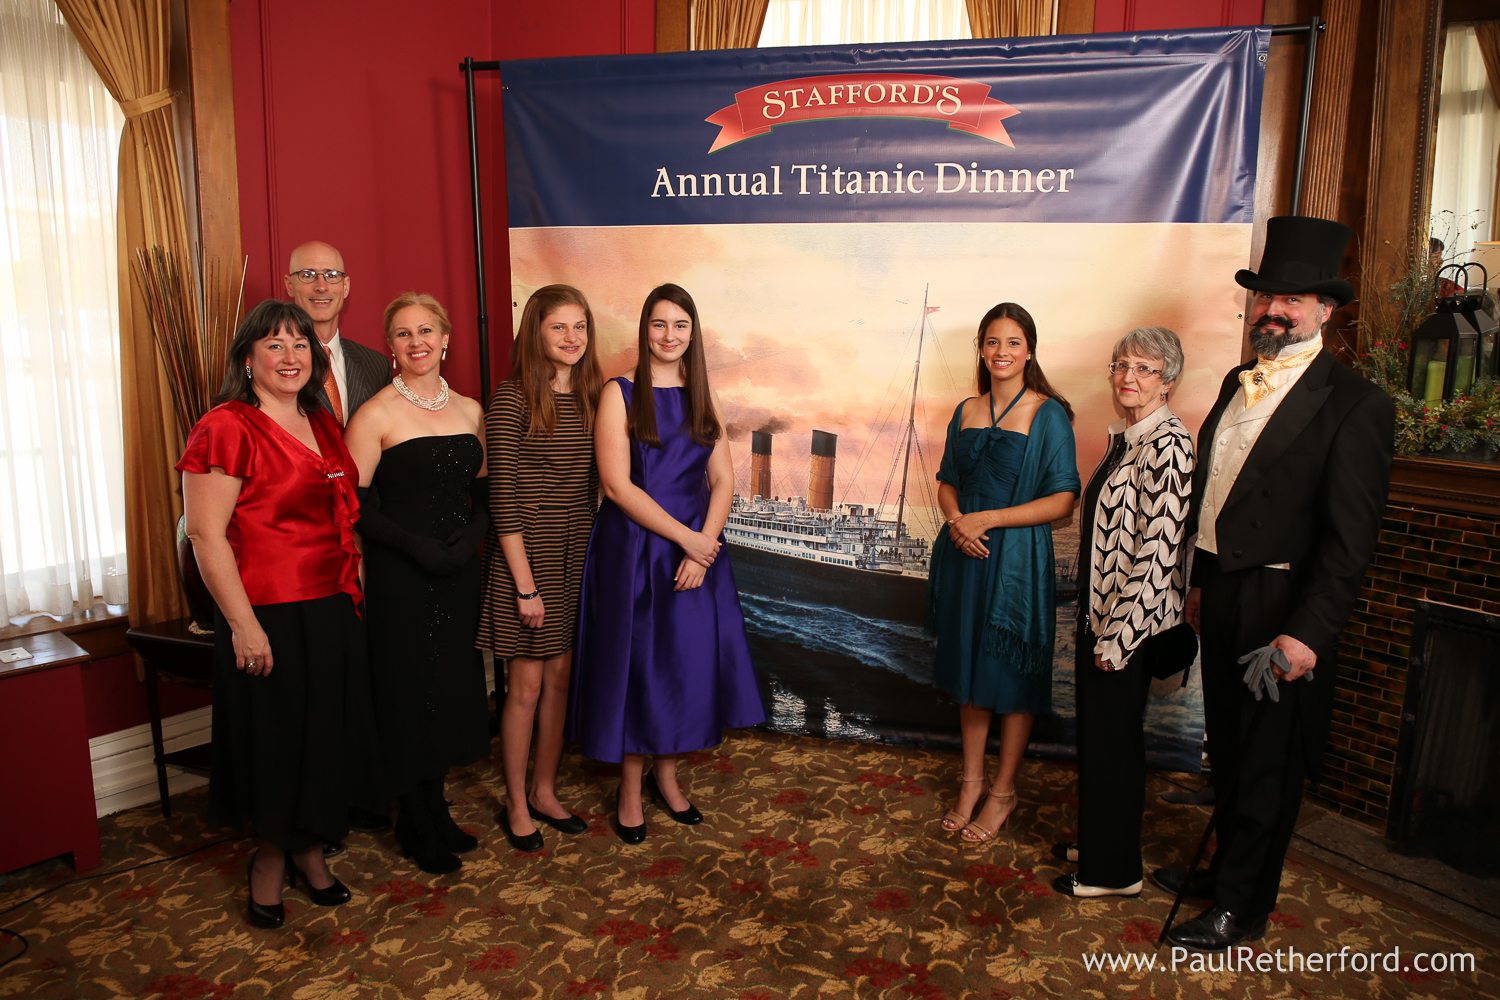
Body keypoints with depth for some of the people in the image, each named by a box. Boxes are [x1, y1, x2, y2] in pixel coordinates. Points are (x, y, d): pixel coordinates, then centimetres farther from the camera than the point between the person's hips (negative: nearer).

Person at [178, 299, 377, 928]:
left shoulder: (322, 426, 10)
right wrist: (243, 625, -18)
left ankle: (310, 850, 36)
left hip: (332, 611, 7)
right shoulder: (226, 429, -12)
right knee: (273, 742, 9)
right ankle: (270, 855, 32)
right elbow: (205, 534, -16)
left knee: (327, 737, 16)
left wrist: (354, 588, 13)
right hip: (269, 617, -7)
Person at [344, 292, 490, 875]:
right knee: (407, 692, 5)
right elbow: (356, 505, -11)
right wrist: (416, 546, -19)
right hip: (399, 579, -5)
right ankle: (416, 827, 23)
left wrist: (470, 536, -6)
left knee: (451, 689, 13)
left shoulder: (469, 411, 8)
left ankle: (435, 811, 31)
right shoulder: (376, 415, -7)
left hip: (459, 573, 5)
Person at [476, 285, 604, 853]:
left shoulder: (590, 398, 7)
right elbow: (503, 498, -13)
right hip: (526, 557, -6)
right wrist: (525, 584, -15)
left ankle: (544, 791, 31)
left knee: (560, 676, 14)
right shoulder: (511, 401, -11)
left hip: (577, 556, 6)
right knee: (527, 684, 4)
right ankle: (516, 805, 23)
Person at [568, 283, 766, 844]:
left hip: (698, 551, 4)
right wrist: (685, 537, -16)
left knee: (690, 664, 9)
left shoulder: (701, 399, 9)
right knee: (635, 666, 4)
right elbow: (617, 485, -13)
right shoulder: (620, 395, -4)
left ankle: (666, 775, 28)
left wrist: (705, 547, -11)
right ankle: (631, 787, 21)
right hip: (634, 551, -4)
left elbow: (722, 482, 4)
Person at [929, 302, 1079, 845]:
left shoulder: (1048, 414, -8)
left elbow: (1063, 499, -13)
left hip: (1017, 559, -5)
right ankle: (971, 780, 29)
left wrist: (987, 519, -16)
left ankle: (1003, 791, 23)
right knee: (968, 667, 14)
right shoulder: (966, 411, 8)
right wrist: (956, 520, -7)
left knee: (1012, 675, 6)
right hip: (965, 555, 5)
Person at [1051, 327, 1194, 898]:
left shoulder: (1167, 444, -19)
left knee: (1112, 739, 4)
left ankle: (1115, 871, 21)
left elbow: (1159, 551, -22)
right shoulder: (1123, 438, 10)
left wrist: (1118, 636, -19)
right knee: (1095, 733, 19)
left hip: (1130, 622, -9)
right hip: (1099, 615, 9)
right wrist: (1093, 625, 16)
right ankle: (1096, 843, 36)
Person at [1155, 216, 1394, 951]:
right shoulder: (1239, 384, 10)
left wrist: (1308, 632, -21)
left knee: (1266, 761, 8)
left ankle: (1242, 906, 25)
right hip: (1223, 598, 7)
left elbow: (1349, 539, -17)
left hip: (1281, 611, -7)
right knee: (1228, 750, 21)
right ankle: (1228, 867, 40)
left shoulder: (1354, 405, -13)